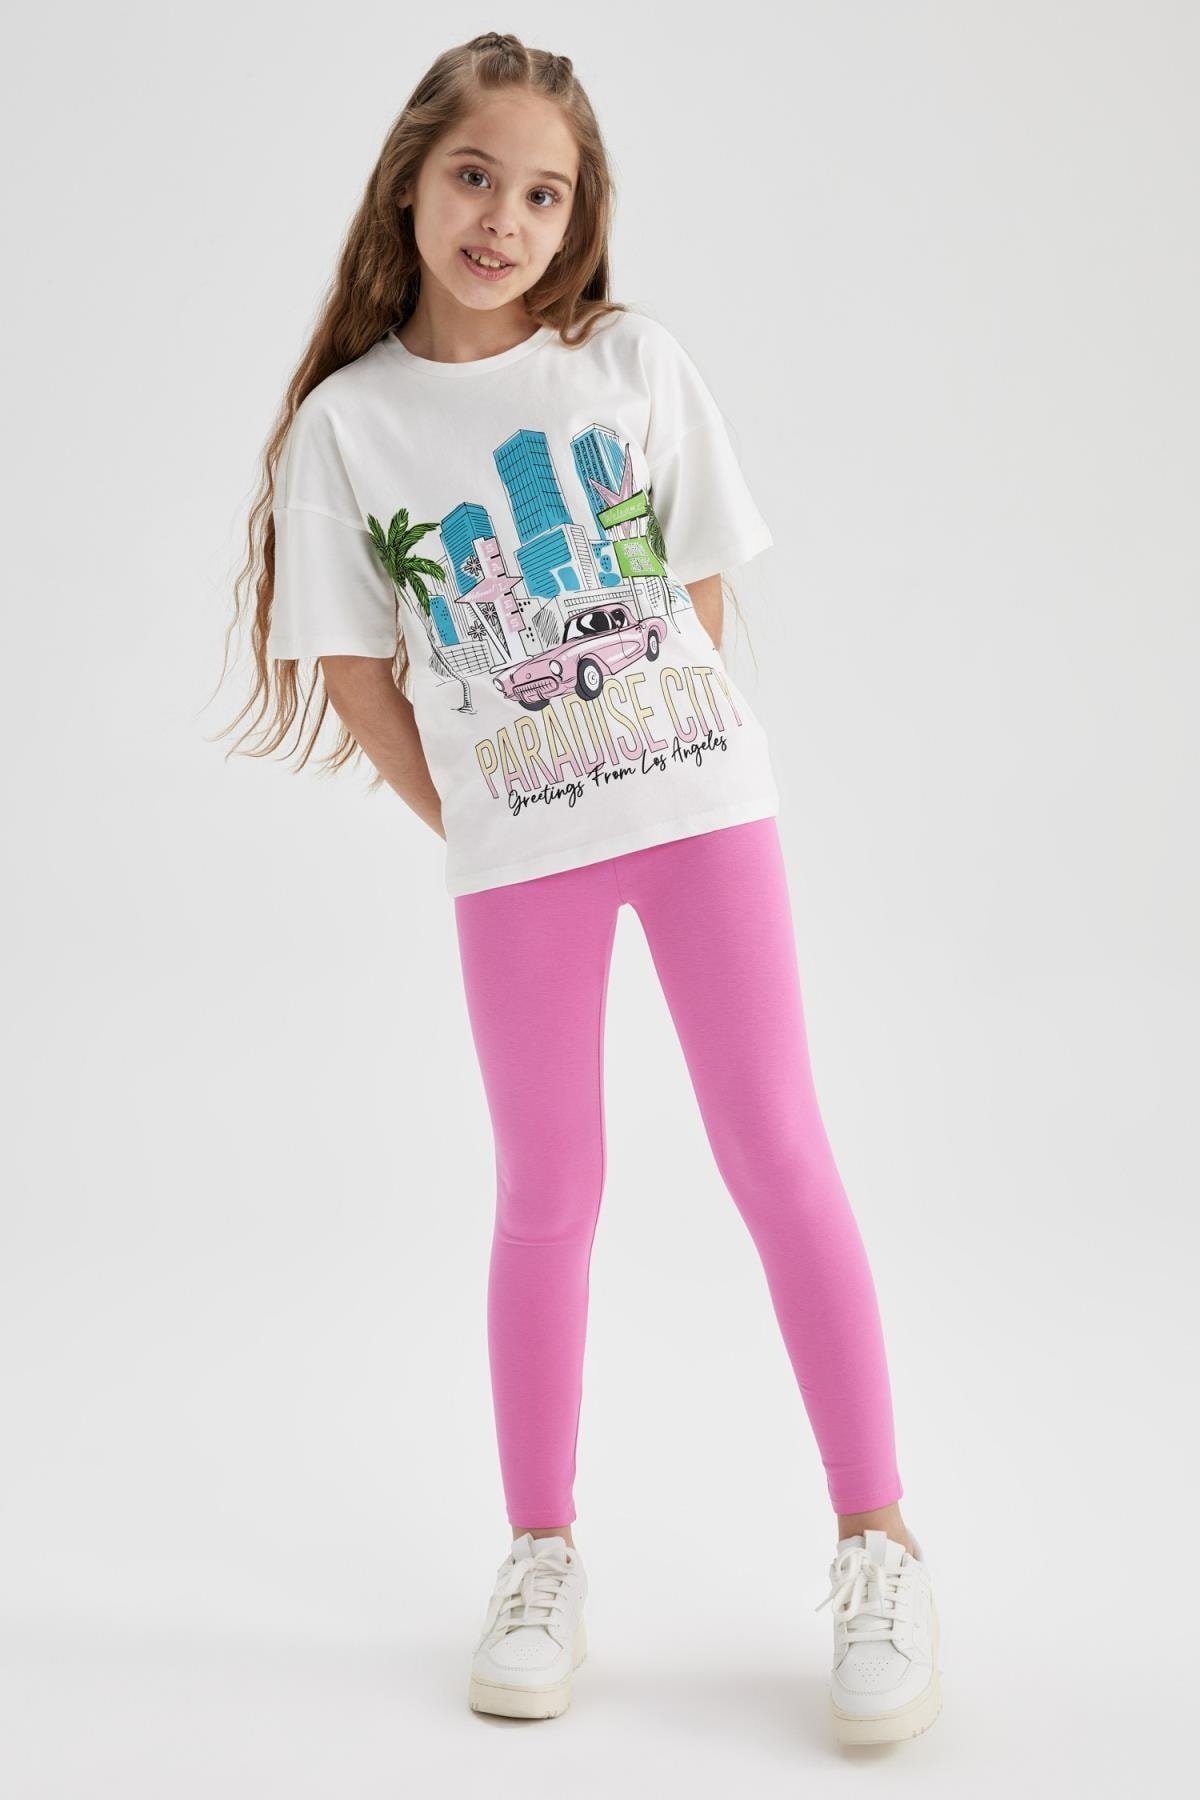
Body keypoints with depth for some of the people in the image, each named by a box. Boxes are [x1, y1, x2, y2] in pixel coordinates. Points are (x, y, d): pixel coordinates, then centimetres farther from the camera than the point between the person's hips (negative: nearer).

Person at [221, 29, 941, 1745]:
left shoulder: (634, 359, 1)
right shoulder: (346, 424, 0)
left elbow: (701, 589, 6)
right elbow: (352, 673, 2)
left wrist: (661, 764, 4)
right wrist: (476, 824, 2)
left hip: (702, 799, 0)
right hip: (511, 850, 0)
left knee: (780, 1156, -1)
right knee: (548, 1195, 6)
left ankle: (878, 1545, 10)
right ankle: (544, 1556, 22)